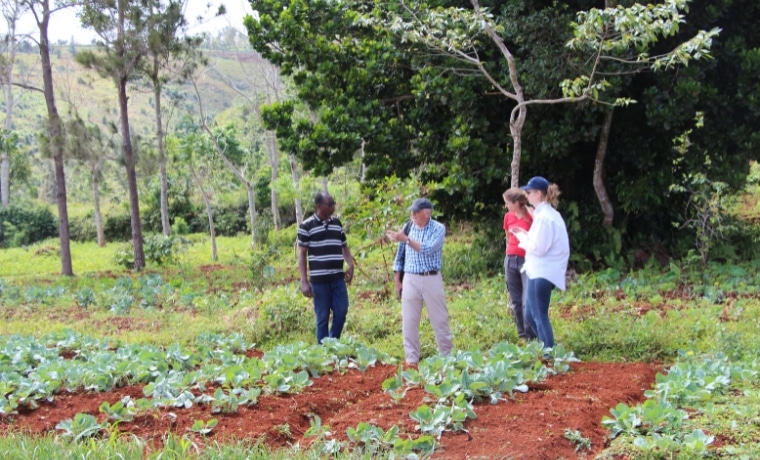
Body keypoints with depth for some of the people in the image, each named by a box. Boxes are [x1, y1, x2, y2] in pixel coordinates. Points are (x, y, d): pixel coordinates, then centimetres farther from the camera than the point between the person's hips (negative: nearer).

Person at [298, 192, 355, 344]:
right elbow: (302, 255, -4)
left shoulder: (337, 223, 10)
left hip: (338, 278, 4)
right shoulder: (307, 226, -5)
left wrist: (351, 265, 1)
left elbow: (344, 247, 19)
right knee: (323, 317, 2)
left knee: (341, 313, 2)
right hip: (319, 280, -4)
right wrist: (304, 282, -10)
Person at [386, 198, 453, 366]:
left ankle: (447, 356, 16)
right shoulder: (407, 228, 5)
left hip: (432, 279, -3)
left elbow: (428, 249, -21)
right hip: (411, 279, 3)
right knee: (409, 322, 4)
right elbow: (400, 256, 11)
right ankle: (411, 359, 12)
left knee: (440, 319, 5)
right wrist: (397, 281, 8)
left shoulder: (438, 229, -5)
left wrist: (406, 239, -27)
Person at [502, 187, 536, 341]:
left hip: (527, 260, -6)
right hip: (511, 259, 6)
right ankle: (521, 334, 19)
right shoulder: (508, 217, 7)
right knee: (515, 301, 10)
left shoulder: (531, 216, -11)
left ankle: (530, 336, -4)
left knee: (528, 300, -11)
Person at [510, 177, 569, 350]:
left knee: (540, 316, -4)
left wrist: (522, 237, -6)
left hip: (541, 274, -10)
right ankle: (547, 350, 21)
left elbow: (538, 248, -20)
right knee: (531, 315, 15)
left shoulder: (544, 217, -17)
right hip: (539, 271, 10)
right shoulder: (549, 213, 15)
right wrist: (526, 234, 10)